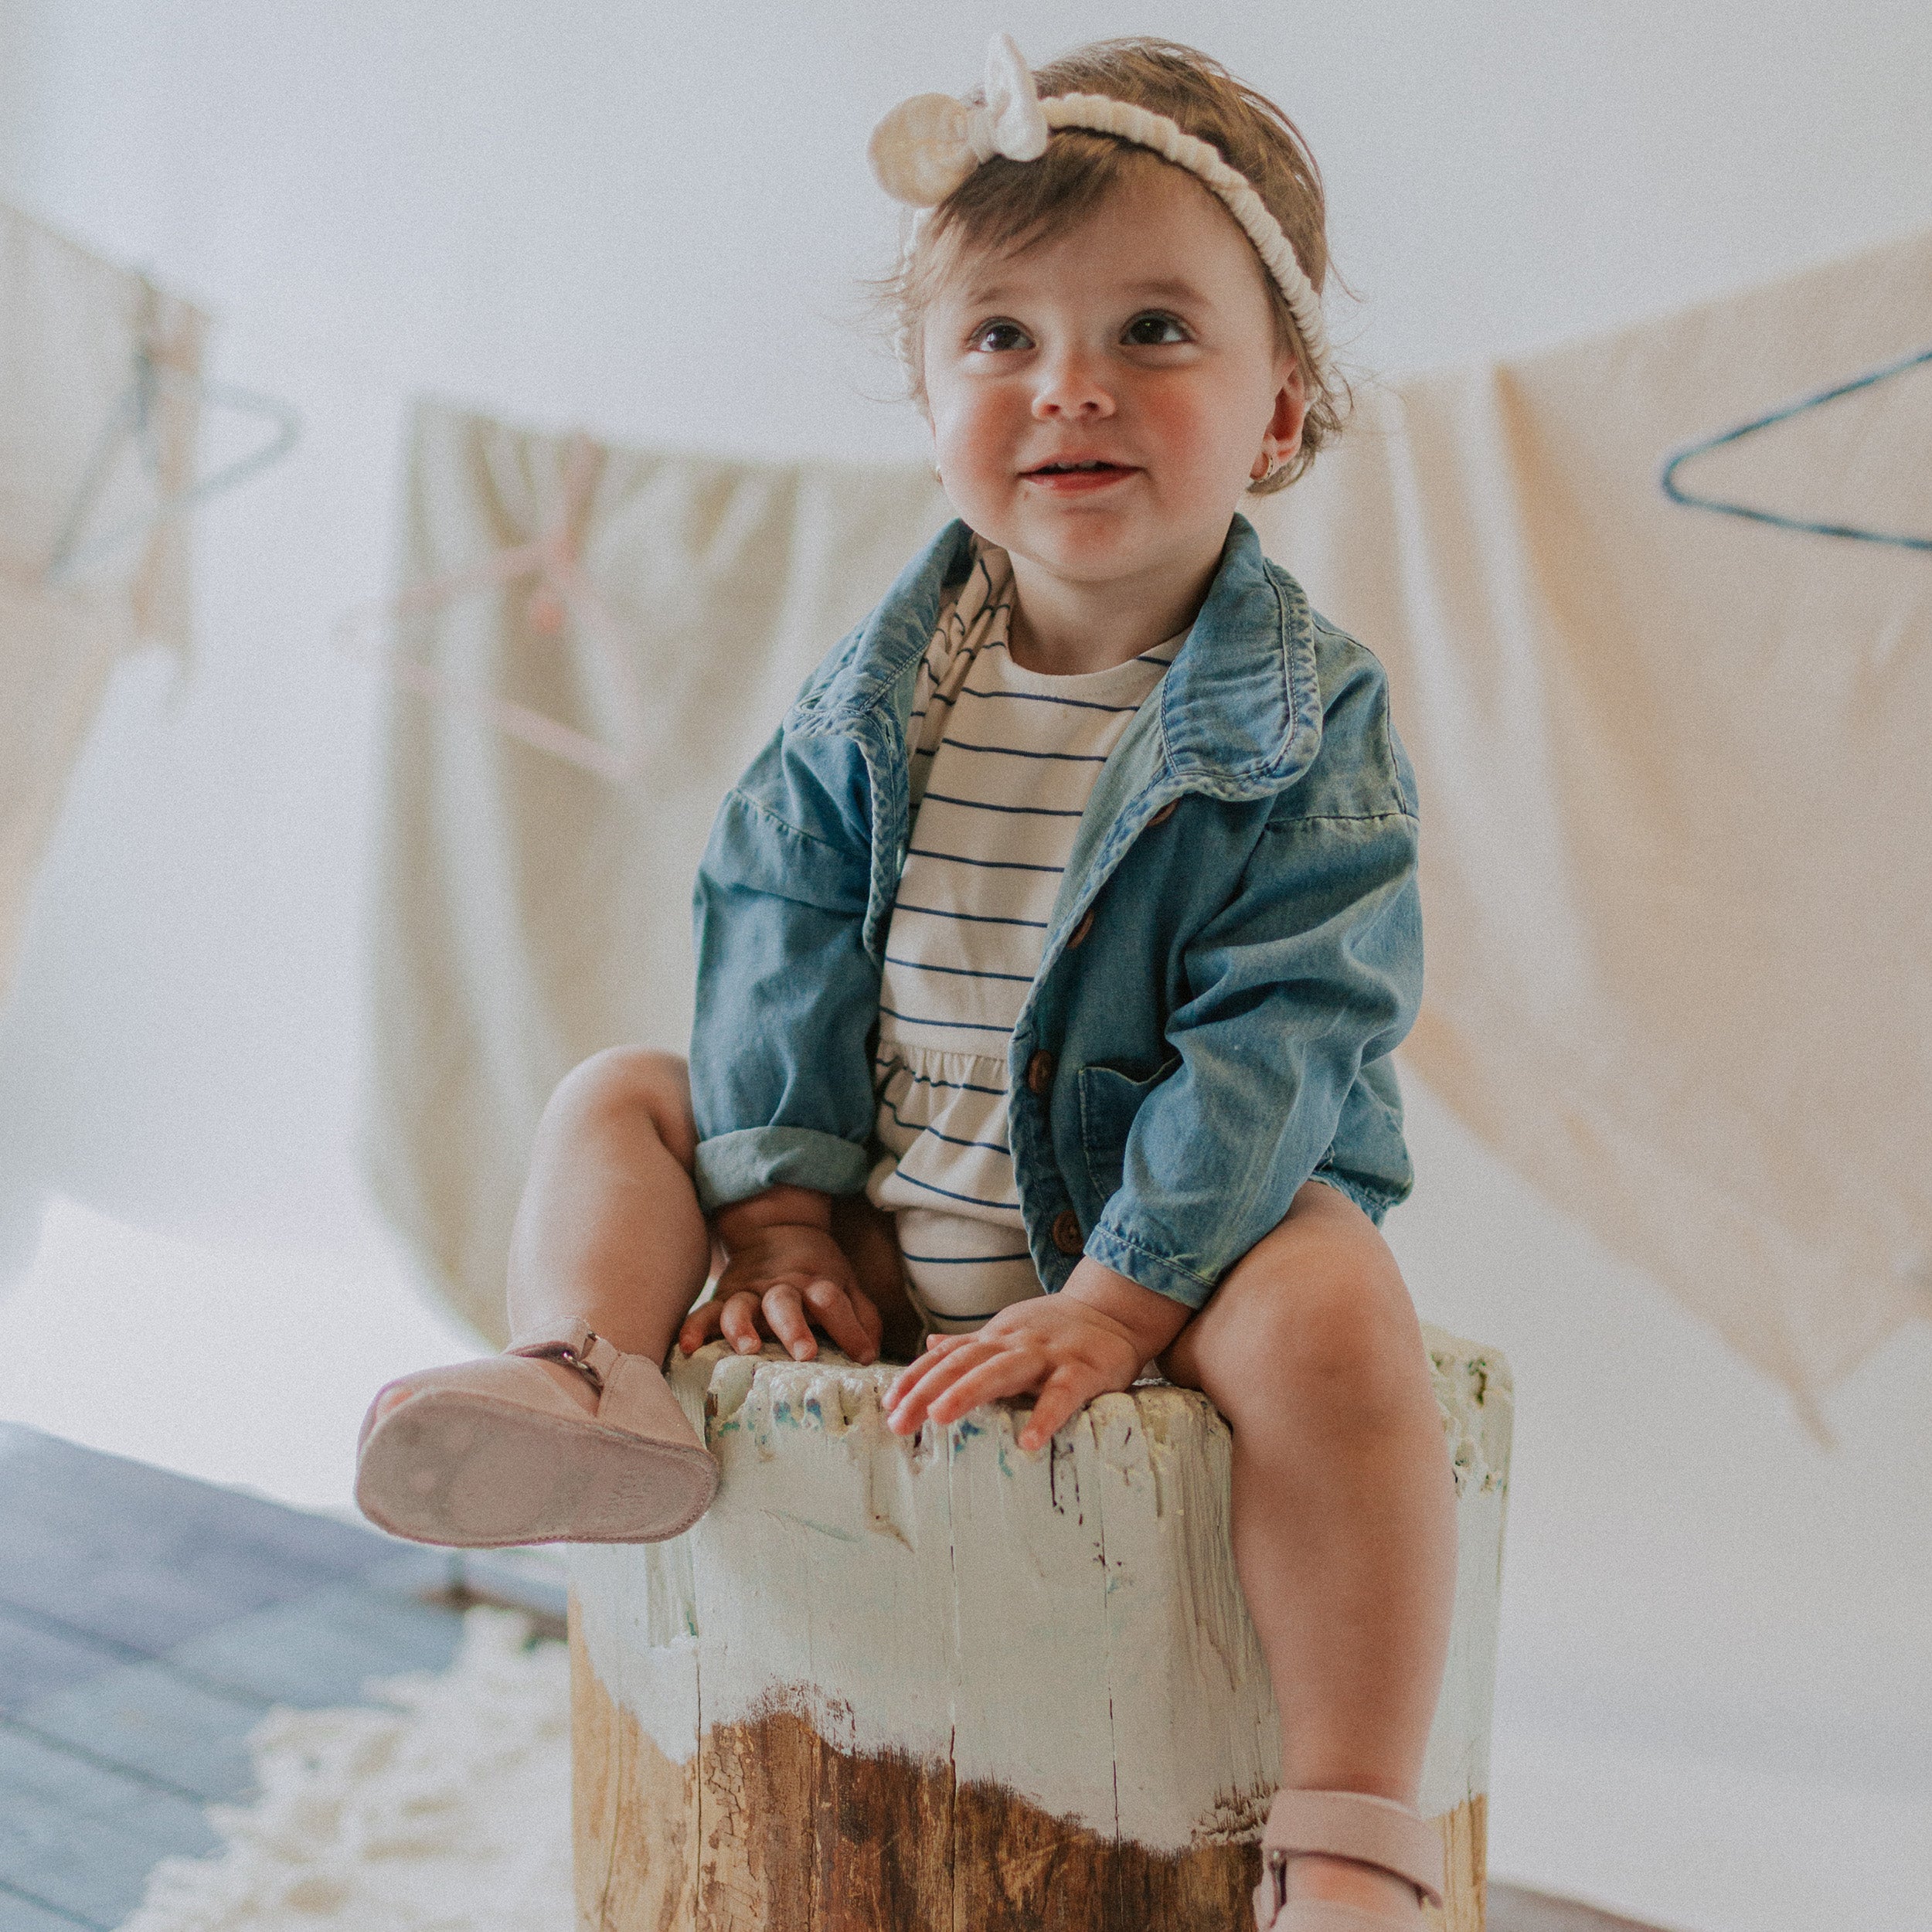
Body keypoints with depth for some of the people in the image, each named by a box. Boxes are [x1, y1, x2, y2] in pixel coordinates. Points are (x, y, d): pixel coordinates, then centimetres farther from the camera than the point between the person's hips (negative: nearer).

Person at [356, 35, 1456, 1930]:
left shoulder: (1301, 726, -12)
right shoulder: (875, 694, 0)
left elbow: (1284, 1032, -18)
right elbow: (775, 929, 1)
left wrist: (1117, 1297, -26)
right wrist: (781, 1210, -8)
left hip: (1175, 1226, -4)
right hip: (885, 1238, 5)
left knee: (1329, 1302, -35)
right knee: (619, 1099, 2)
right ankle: (586, 1379, -23)